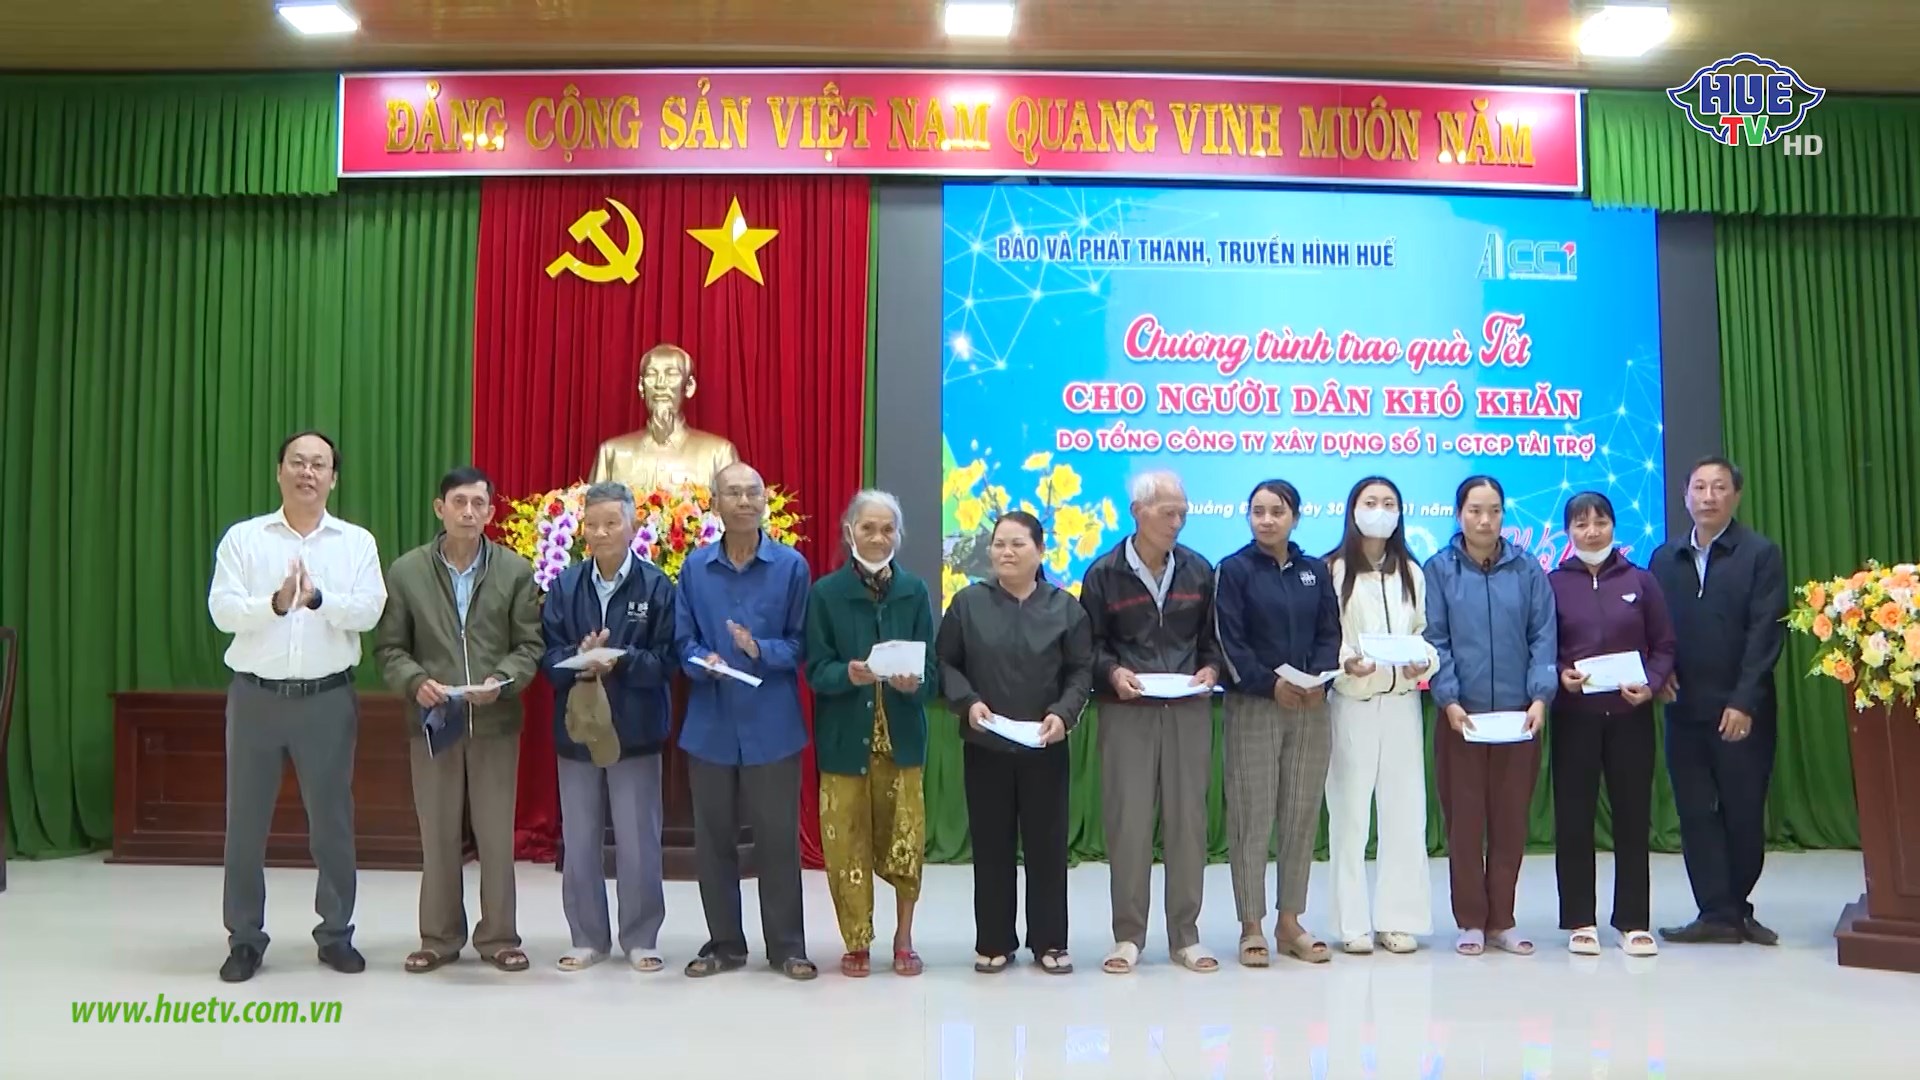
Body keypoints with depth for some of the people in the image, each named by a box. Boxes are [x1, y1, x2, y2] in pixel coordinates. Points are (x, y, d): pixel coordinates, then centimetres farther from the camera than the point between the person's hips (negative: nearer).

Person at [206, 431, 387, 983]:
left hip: (328, 697, 0)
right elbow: (222, 610, -7)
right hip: (256, 695, 0)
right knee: (246, 820, 7)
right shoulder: (243, 538, 3)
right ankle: (244, 938, 19)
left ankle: (336, 933, 19)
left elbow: (368, 611, -8)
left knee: (332, 820, 7)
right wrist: (275, 603, -24)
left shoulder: (357, 542, 4)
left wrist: (317, 598, -24)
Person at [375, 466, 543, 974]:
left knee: (497, 836, 5)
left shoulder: (516, 571, 1)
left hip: (495, 721, 0)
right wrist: (415, 682, -15)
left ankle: (498, 937, 17)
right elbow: (389, 647, 3)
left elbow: (529, 644, 1)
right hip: (432, 721, 0)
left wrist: (501, 681, -17)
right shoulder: (405, 572, 2)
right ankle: (439, 937, 21)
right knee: (437, 836, 8)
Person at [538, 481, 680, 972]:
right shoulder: (565, 585, 2)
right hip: (575, 728, 3)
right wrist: (580, 659, -20)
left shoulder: (656, 586, -5)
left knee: (638, 842, 5)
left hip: (635, 730, -2)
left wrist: (620, 661, -22)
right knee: (579, 842, 10)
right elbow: (548, 656, 0)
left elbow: (666, 661, -7)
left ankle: (640, 939, 19)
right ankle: (587, 938, 24)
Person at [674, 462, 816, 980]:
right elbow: (683, 641, 4)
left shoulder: (791, 564, -2)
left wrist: (761, 650, -19)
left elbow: (802, 643, -2)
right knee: (713, 838, 10)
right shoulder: (695, 567, 4)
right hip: (710, 725, 2)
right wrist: (704, 661, -17)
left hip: (772, 725, -2)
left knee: (778, 837, 5)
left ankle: (787, 947, 17)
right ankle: (724, 943, 24)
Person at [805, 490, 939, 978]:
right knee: (848, 842, 3)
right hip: (845, 739, -1)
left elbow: (931, 669, 2)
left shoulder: (915, 591, 3)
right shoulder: (825, 592, -1)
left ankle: (903, 938, 22)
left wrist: (913, 682, -20)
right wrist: (849, 675, -25)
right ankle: (857, 943, 19)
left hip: (902, 736, 1)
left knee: (904, 839, 3)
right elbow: (816, 670, -4)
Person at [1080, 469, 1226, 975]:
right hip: (1127, 711, -2)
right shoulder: (1104, 573, 0)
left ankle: (1185, 935, 16)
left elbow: (1212, 635, 15)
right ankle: (1128, 935, 11)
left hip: (1188, 710, 2)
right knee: (1127, 822, 0)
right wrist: (1112, 672, -14)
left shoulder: (1198, 570, 6)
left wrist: (1211, 668, -4)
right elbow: (1089, 644, 4)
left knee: (1188, 820, 5)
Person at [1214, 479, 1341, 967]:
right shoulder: (1234, 570, -1)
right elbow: (1231, 642, -8)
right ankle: (1251, 926, 5)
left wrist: (1318, 679, -11)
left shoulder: (1315, 571, 11)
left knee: (1302, 817, 7)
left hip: (1310, 707, 4)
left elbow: (1329, 634, 7)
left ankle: (1290, 921, 17)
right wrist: (1271, 684, -18)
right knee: (1252, 818, -3)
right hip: (1253, 706, -4)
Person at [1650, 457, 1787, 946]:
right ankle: (1718, 914, 8)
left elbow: (1767, 632, -9)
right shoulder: (1664, 558, 11)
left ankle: (1735, 906, 21)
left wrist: (1744, 701, -15)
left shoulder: (1761, 554, -1)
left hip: (1742, 712, -3)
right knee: (1696, 813, 2)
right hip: (1684, 709, 4)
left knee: (1744, 813, 5)